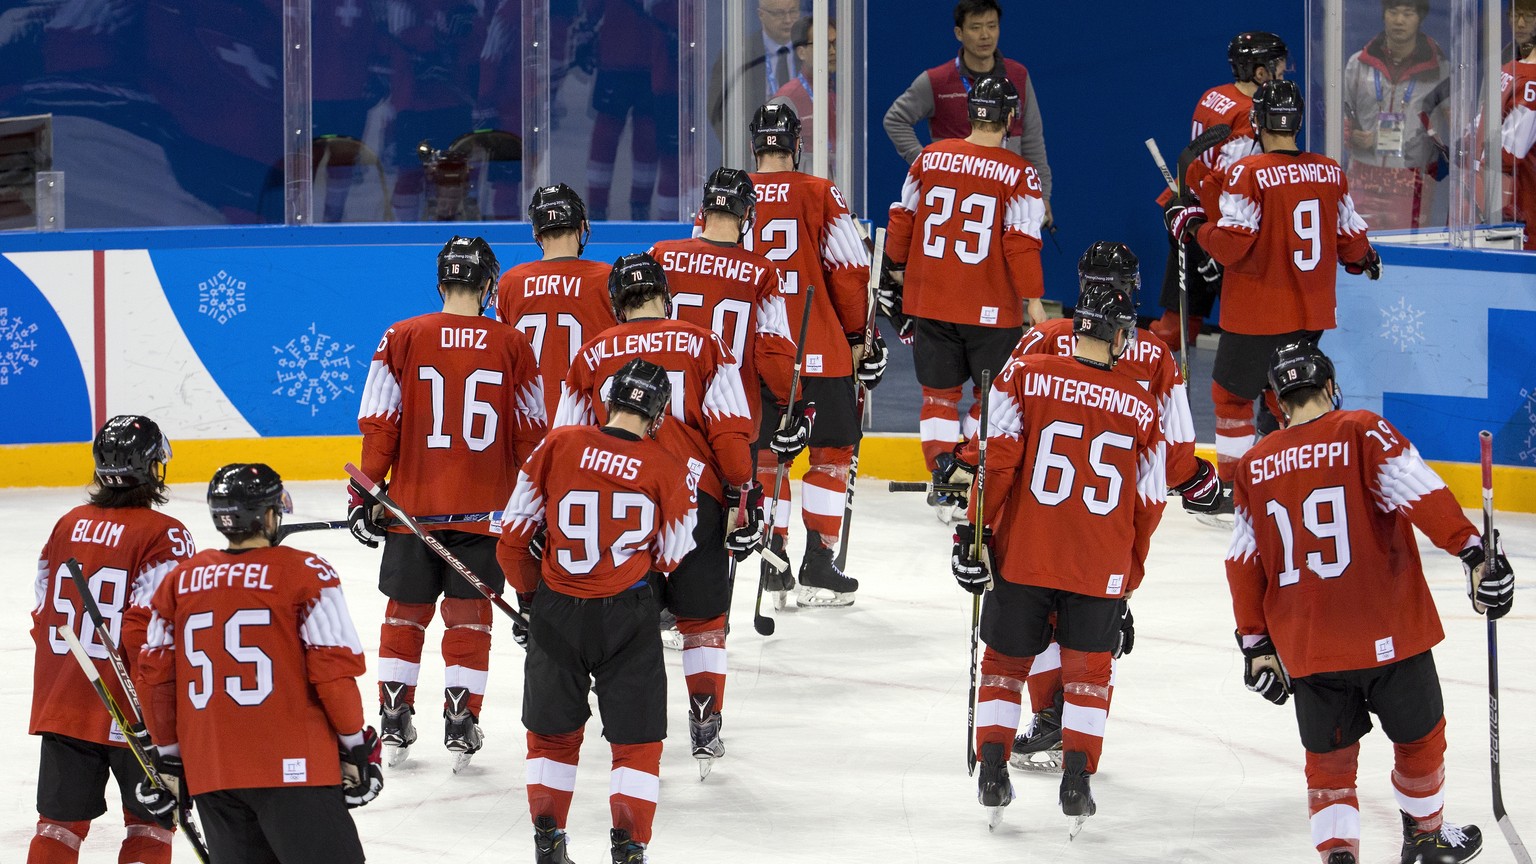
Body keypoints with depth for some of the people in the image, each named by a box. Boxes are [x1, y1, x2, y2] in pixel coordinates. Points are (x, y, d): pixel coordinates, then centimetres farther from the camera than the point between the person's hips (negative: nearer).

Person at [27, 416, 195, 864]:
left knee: (60, 822, 11)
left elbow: (44, 618, 12)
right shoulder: (164, 535, -13)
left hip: (62, 705, 5)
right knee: (150, 819, 8)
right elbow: (149, 628, -20)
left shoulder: (67, 525, 6)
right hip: (129, 712, -5)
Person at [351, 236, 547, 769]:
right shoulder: (512, 345, -2)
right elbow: (531, 432, 2)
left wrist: (365, 494, 3)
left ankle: (394, 724, 15)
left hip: (412, 504, 0)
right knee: (468, 616, 8)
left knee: (406, 612, 13)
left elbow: (380, 425, -4)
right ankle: (460, 727, 5)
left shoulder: (402, 339, -3)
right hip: (484, 507, 0)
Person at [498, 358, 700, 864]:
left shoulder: (559, 444, -5)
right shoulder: (669, 470, -7)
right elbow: (670, 558, 3)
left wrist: (531, 594, 16)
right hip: (627, 615, -2)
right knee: (637, 738, 8)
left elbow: (514, 537, 0)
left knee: (553, 731, 19)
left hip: (557, 611, 2)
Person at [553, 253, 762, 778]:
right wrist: (743, 497, 3)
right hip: (697, 499, -1)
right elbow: (731, 430, -2)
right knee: (703, 619, 13)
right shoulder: (703, 346, 5)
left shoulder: (592, 356, 11)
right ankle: (705, 732, 9)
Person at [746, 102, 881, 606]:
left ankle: (773, 561, 8)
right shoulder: (820, 195, -6)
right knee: (833, 449, 7)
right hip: (819, 351, -3)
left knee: (767, 451, 14)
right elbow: (849, 271, -6)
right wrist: (858, 336, 6)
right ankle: (819, 562, 2)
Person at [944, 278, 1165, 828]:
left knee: (1006, 660, 16)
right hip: (1101, 569, 0)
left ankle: (992, 770, 11)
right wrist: (1128, 575, 19)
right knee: (1088, 669, 14)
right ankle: (1077, 778, 4)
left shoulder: (1024, 375, -5)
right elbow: (1148, 504, 6)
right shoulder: (1140, 407, 1)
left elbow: (997, 457, -10)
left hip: (1022, 555, 0)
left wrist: (975, 530, -3)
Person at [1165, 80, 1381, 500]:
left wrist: (1191, 225, -2)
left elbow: (1231, 244, -19)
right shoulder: (1330, 172, 1)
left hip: (1258, 314, -6)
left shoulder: (1248, 173, -15)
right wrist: (1365, 259, 31)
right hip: (1313, 311, 6)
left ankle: (1231, 485, 6)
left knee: (1231, 391, 8)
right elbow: (1351, 240, 9)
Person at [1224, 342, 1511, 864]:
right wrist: (1475, 552, -20)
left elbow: (1243, 562, 8)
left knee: (1329, 757, 15)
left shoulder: (1254, 465, 7)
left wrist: (1256, 644, 14)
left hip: (1305, 645, 3)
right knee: (1419, 736, 21)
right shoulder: (1362, 433, -5)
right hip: (1387, 635, -3)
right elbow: (1421, 495, -19)